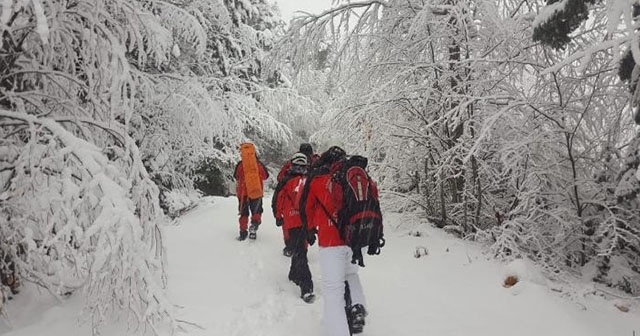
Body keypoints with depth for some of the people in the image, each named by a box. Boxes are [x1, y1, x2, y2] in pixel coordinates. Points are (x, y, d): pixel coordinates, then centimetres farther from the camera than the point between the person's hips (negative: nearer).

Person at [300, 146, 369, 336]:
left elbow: (306, 206, 9)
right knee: (350, 273, 29)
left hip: (331, 239, -4)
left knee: (333, 289, 1)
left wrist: (310, 228, 25)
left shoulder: (318, 177, 1)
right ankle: (357, 307, 9)